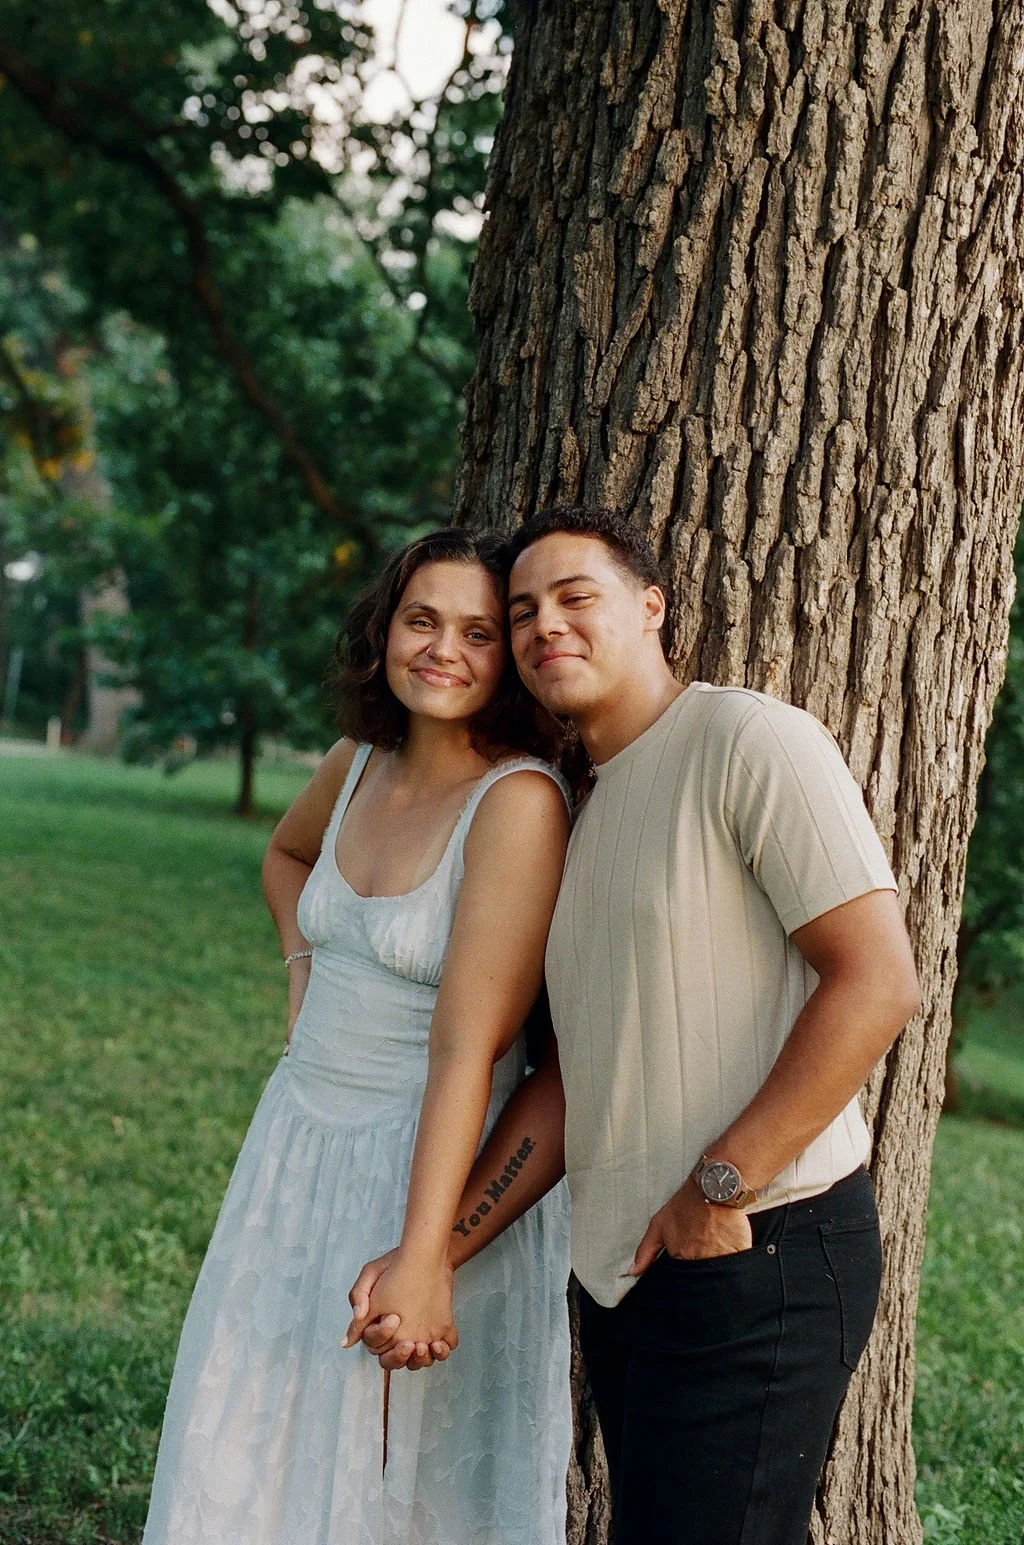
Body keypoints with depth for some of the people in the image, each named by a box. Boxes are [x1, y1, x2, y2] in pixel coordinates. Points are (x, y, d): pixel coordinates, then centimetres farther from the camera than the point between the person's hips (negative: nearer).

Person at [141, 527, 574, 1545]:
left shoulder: (519, 801, -19)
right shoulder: (357, 765, 3)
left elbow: (467, 1045, -24)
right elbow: (287, 854, 28)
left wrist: (423, 1253, -26)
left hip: (430, 1164, -7)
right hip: (301, 1143, 7)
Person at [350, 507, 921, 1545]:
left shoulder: (751, 742, -10)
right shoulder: (581, 815, 15)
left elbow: (876, 980, -17)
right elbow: (569, 1085, 14)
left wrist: (719, 1186, -16)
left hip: (758, 1261, -8)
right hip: (623, 1268, 8)